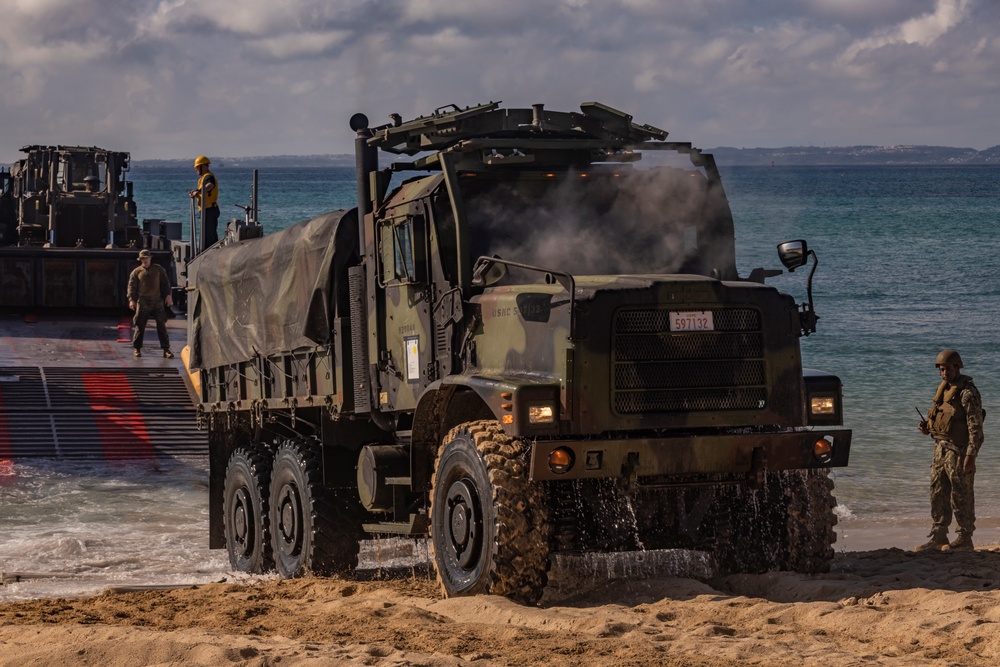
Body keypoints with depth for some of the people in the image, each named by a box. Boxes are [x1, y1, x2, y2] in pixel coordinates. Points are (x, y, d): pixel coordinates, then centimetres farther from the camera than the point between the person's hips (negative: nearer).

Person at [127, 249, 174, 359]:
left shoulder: (158, 269, 11)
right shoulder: (136, 271, 7)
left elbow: (165, 283, 12)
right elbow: (132, 286, 4)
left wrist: (168, 295, 0)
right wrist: (131, 299, -7)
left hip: (157, 301, 1)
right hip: (143, 302, -1)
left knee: (161, 325, -2)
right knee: (140, 326, 0)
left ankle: (166, 350, 0)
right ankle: (136, 349, 10)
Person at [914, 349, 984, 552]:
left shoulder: (968, 393, -14)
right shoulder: (943, 390, 13)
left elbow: (976, 427, -17)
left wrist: (971, 456, -22)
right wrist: (927, 427, 4)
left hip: (958, 451, -9)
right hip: (941, 449, 9)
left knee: (961, 496, -1)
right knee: (938, 494, 10)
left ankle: (965, 539, 7)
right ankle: (938, 537, 16)